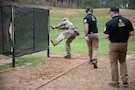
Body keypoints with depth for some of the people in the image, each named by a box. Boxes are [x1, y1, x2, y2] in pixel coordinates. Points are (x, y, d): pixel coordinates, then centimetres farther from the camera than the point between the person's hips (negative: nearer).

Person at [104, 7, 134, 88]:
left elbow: (106, 36, -14)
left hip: (114, 45, -4)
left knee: (114, 63, 9)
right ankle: (125, 80, 15)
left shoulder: (109, 23, -14)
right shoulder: (127, 21, -3)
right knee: (123, 61, 21)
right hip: (124, 44, 4)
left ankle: (115, 83, 15)